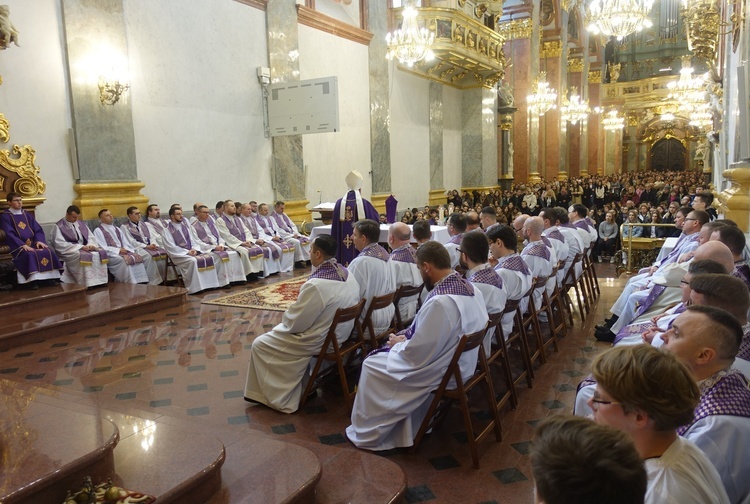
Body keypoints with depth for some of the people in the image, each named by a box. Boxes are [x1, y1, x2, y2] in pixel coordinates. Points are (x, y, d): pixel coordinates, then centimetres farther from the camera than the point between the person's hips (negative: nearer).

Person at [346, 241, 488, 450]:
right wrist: (408, 336, 7)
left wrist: (399, 343, -5)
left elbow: (417, 354, -24)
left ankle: (368, 433, 23)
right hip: (461, 365, 9)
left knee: (371, 366, 7)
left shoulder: (440, 302, -31)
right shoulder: (472, 290, -4)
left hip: (440, 373, -9)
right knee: (390, 353, 25)